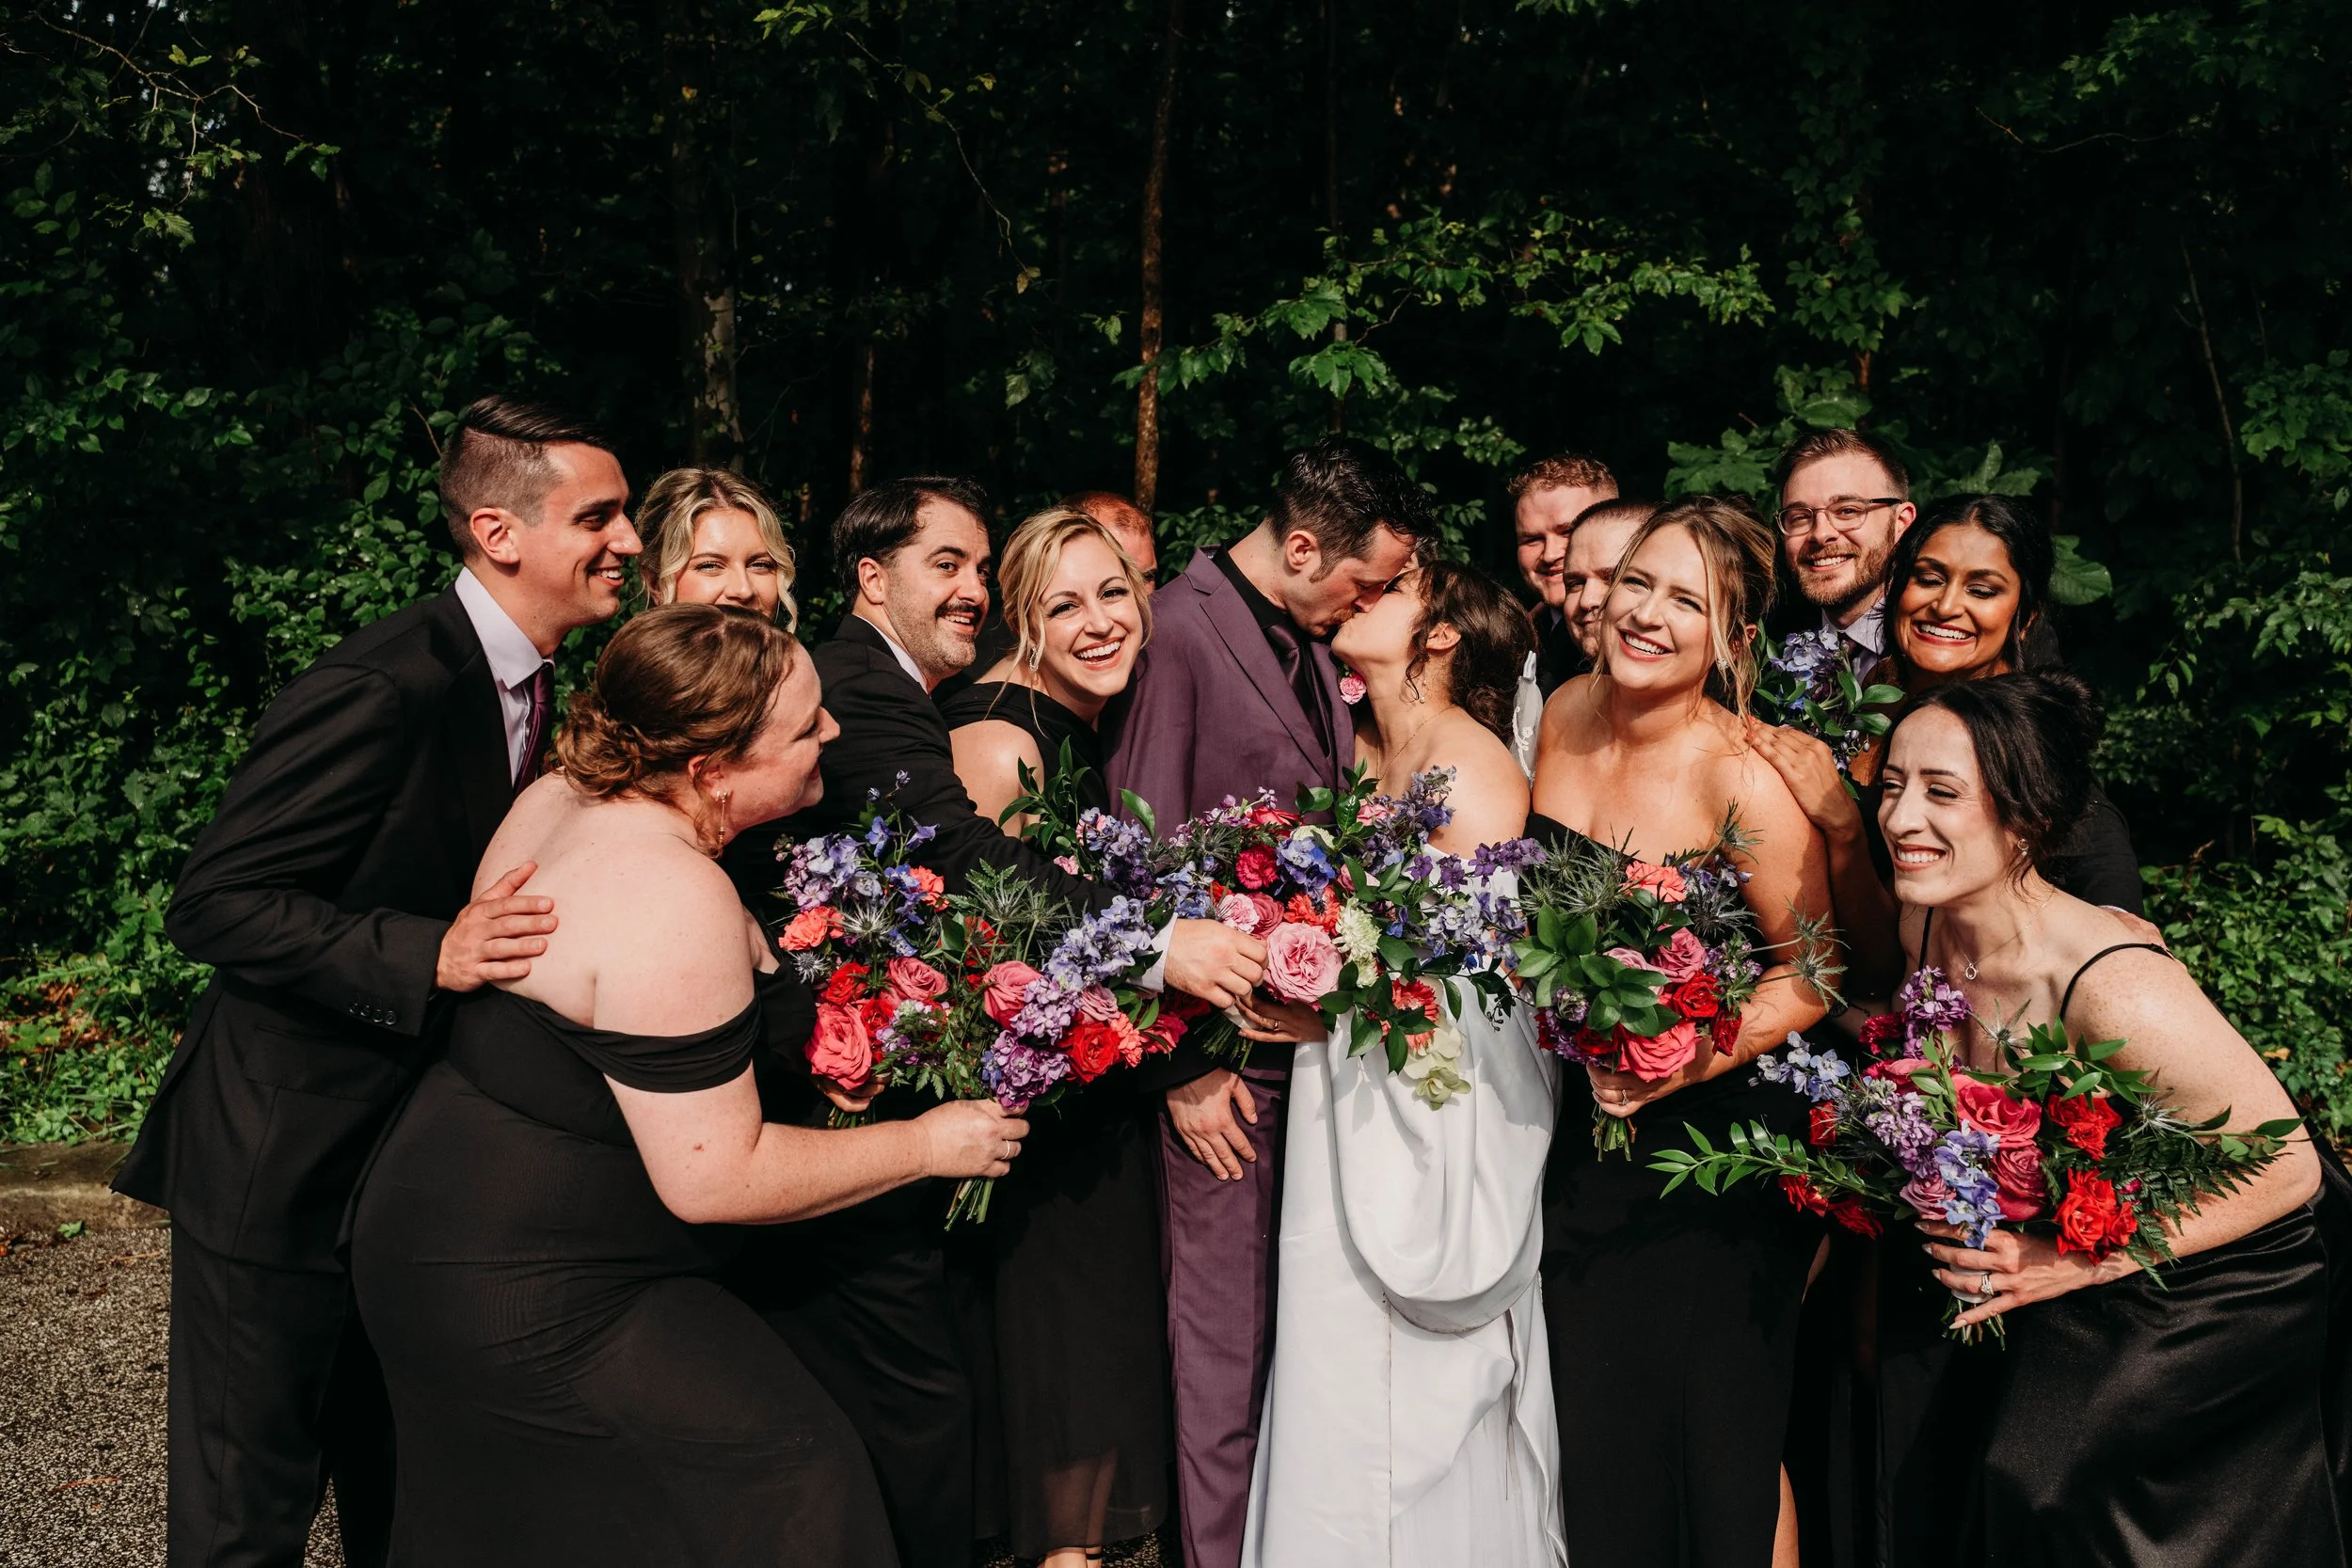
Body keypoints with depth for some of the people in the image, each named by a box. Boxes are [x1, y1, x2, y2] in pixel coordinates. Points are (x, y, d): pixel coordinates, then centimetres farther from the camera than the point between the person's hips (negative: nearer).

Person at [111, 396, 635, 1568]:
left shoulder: (524, 685, 4)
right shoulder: (386, 685, -24)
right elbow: (213, 905, -24)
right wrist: (429, 955, -34)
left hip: (412, 1152, 8)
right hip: (280, 1163, -8)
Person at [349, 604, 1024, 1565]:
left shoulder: (561, 799, -1)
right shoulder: (674, 901, -30)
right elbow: (713, 1180, -27)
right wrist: (929, 1143, -17)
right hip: (526, 1297, -10)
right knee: (783, 1474, -2)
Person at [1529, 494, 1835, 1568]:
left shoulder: (1744, 778, -21)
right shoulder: (1566, 712, -3)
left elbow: (1811, 973, -12)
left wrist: (1695, 1056, -24)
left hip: (1713, 1147, -5)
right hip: (1577, 1129, 6)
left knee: (1723, 1452, 11)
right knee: (1594, 1436, 19)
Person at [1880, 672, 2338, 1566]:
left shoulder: (2119, 991, -34)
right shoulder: (1924, 930, -12)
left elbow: (2287, 1167, -23)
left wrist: (2075, 1263, -26)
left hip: (2217, 1304, -6)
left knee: (2040, 1480, -17)